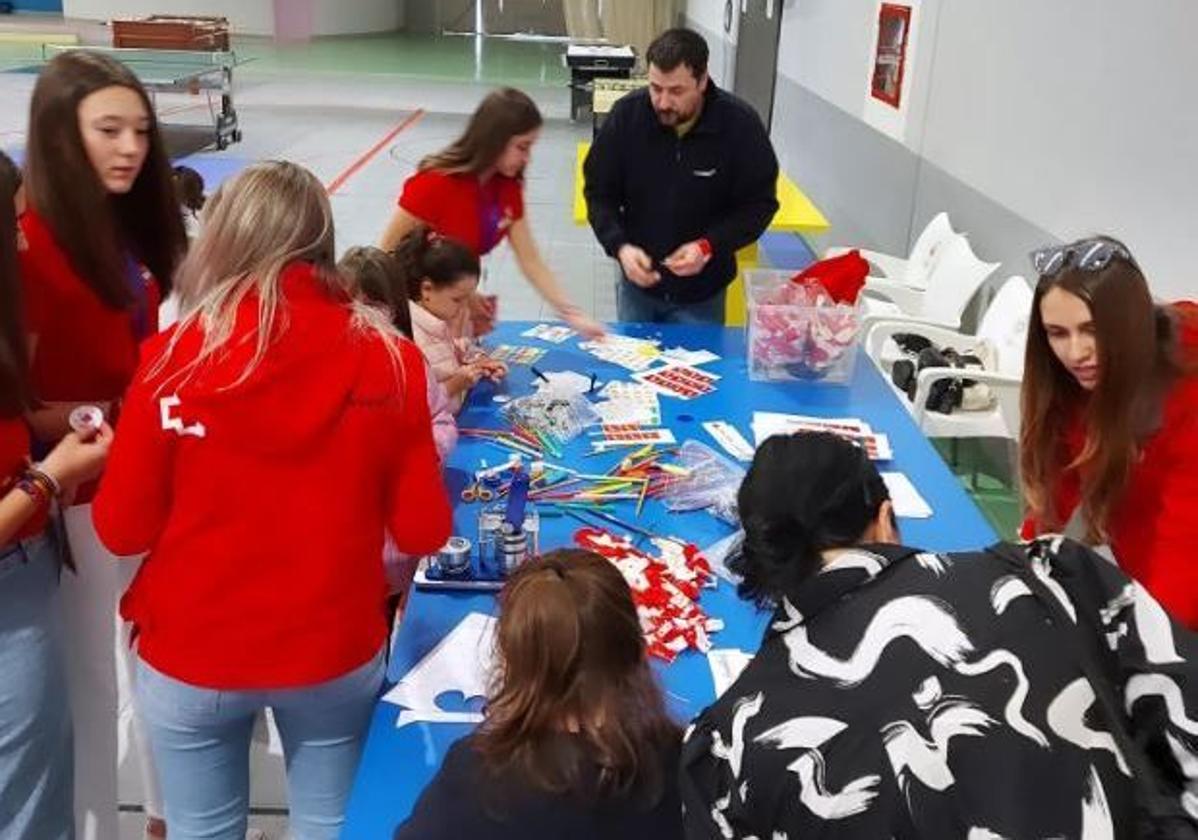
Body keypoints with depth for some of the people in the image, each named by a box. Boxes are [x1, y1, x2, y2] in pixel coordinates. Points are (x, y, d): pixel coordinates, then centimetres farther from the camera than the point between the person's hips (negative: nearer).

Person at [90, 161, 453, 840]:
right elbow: (423, 530, -7)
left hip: (191, 656, 0)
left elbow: (123, 529, -7)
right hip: (337, 652, 1)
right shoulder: (386, 357, -13)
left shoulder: (176, 357, -15)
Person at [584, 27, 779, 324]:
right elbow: (599, 192, -6)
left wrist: (709, 247, -25)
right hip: (637, 280, 2)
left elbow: (759, 204, -10)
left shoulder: (740, 123, -18)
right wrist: (620, 246, -23)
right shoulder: (627, 114, -14)